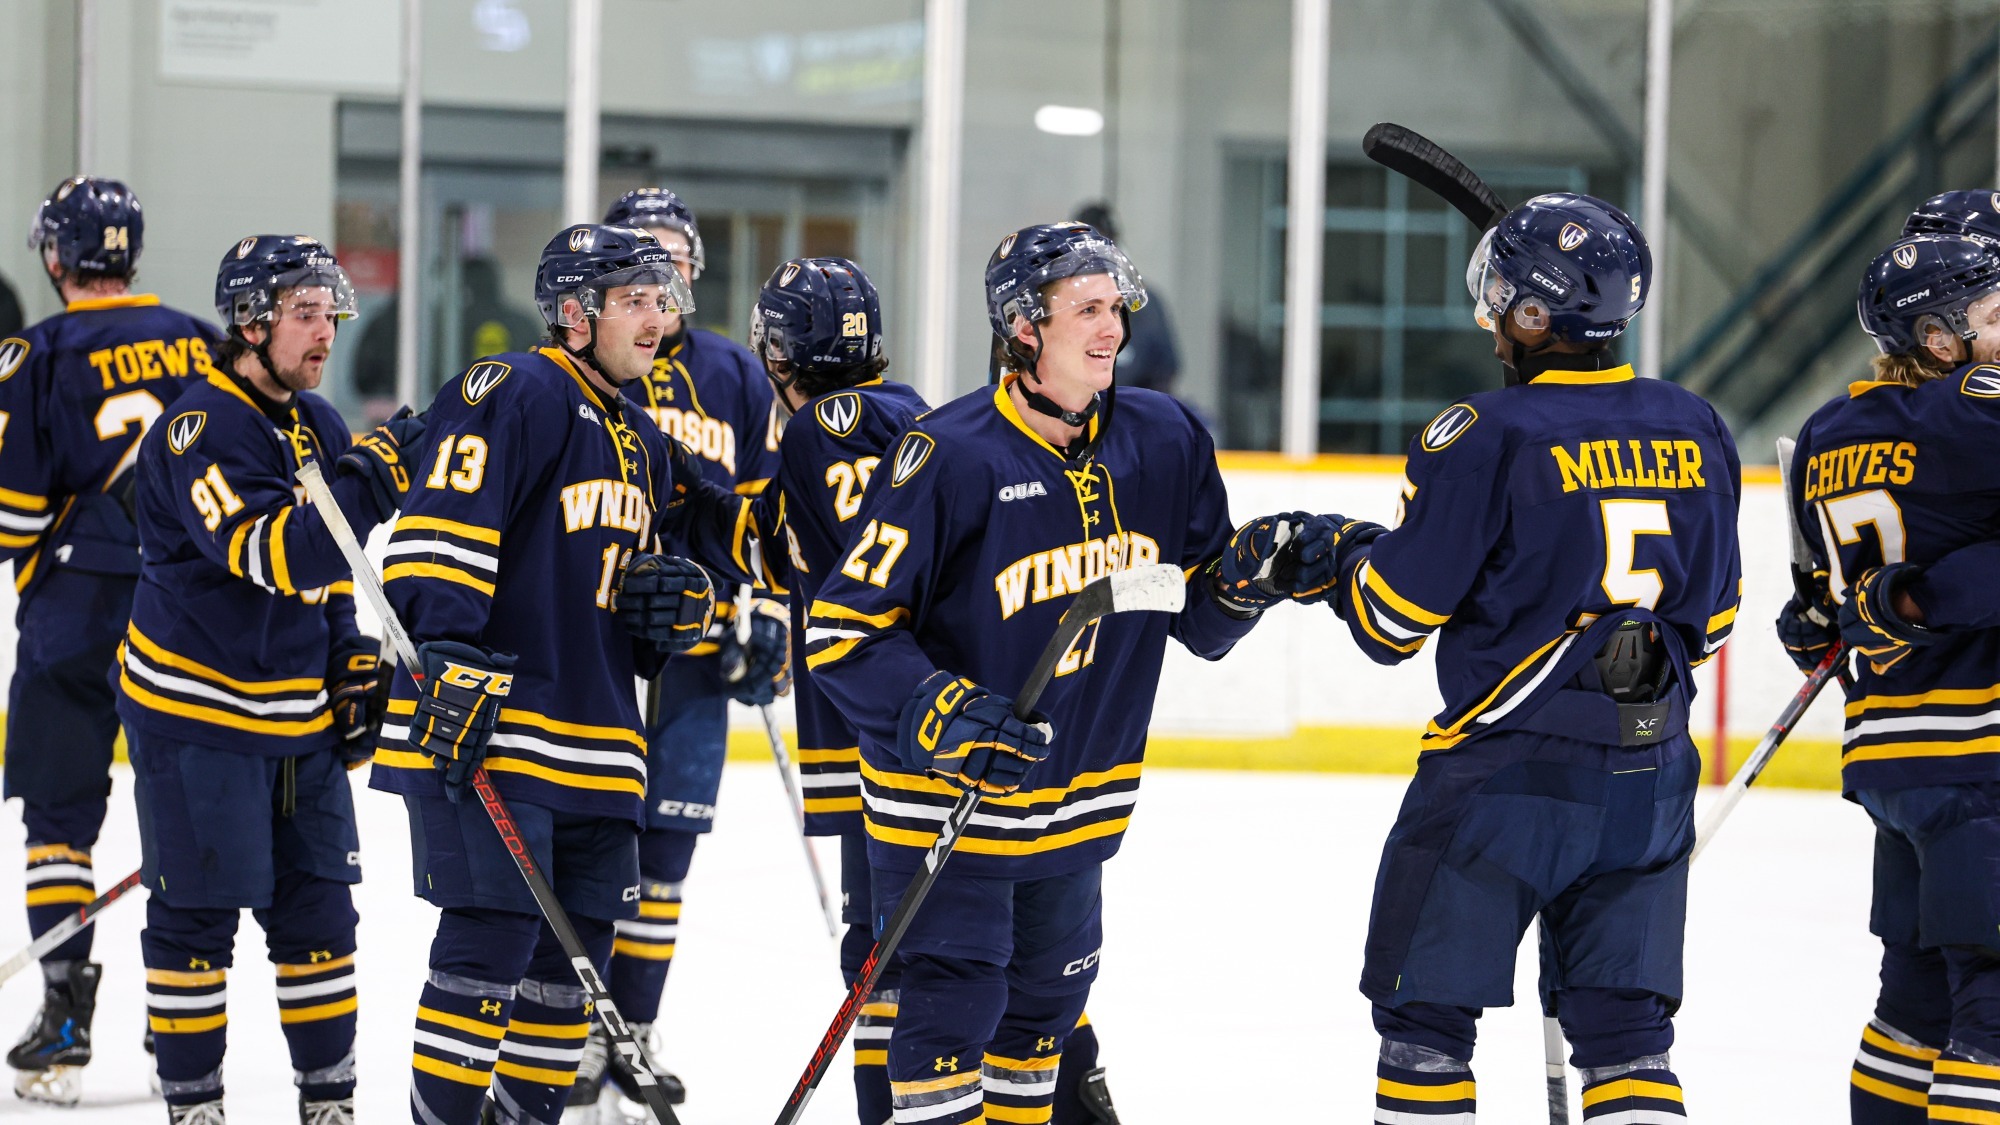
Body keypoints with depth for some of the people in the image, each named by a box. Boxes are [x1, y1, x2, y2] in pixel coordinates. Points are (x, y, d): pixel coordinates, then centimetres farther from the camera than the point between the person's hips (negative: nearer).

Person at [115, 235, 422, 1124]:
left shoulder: (319, 425, 10)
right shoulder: (200, 427, -17)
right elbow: (270, 554, -30)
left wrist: (355, 674, 14)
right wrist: (375, 475, -34)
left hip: (298, 715, 8)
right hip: (196, 709, -8)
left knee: (319, 906, 9)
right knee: (197, 913, -1)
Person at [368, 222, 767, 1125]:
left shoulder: (642, 442, 19)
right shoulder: (512, 394, -9)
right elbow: (438, 531, -19)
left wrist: (684, 603, 3)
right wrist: (449, 659, -26)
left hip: (593, 737, 9)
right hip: (482, 725, -9)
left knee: (575, 950, 10)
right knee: (491, 941, -11)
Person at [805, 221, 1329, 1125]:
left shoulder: (1165, 444, -1)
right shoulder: (948, 456, -20)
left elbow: (1199, 618, 9)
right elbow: (841, 628, -19)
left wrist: (1250, 572, -12)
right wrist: (940, 715, -30)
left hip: (1079, 807, 6)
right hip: (943, 796, -6)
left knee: (1043, 1008, 19)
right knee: (951, 1011, -7)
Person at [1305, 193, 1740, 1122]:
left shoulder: (1486, 437, -14)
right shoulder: (1695, 432, 5)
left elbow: (1392, 621, -10)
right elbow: (1711, 619, 13)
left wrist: (1345, 551, 10)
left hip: (1506, 775, -5)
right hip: (1651, 778, 6)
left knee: (1425, 1012, 6)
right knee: (1624, 1025, 10)